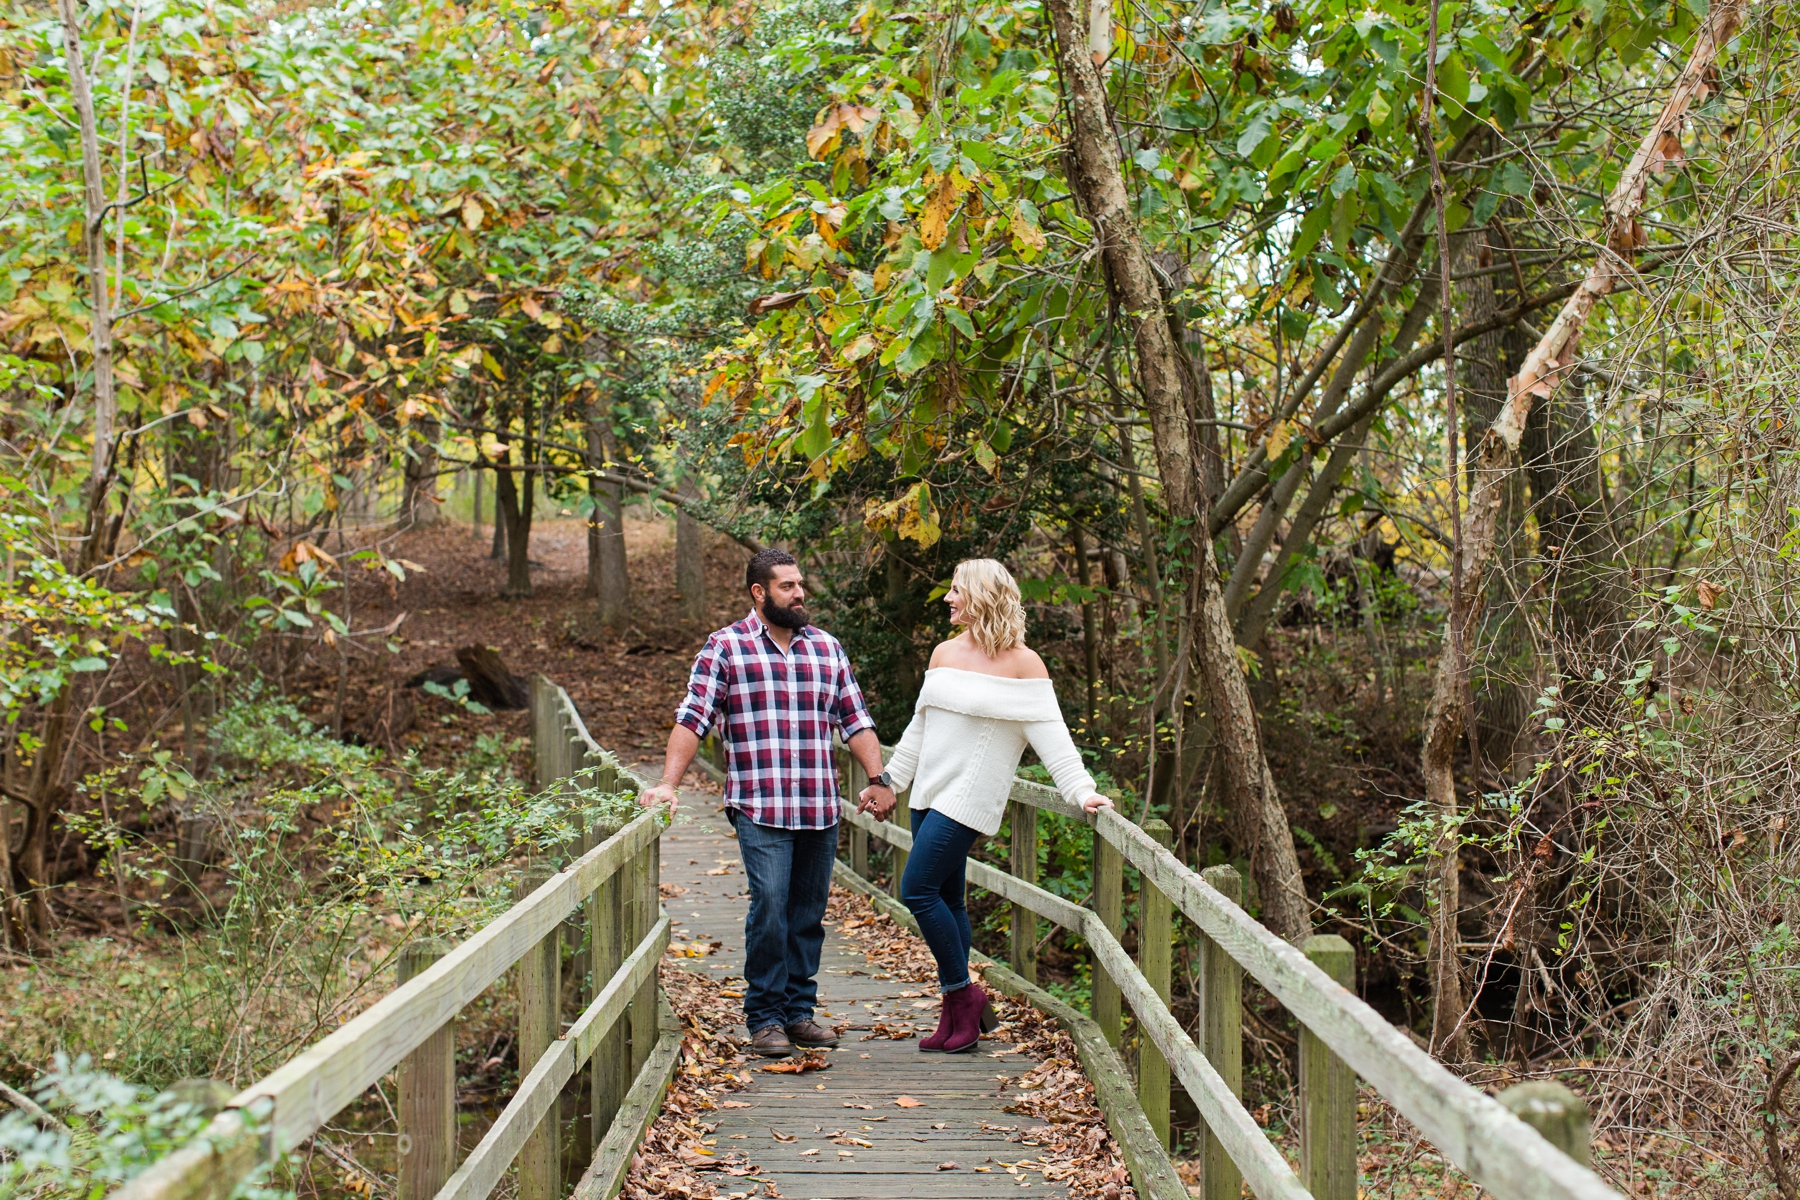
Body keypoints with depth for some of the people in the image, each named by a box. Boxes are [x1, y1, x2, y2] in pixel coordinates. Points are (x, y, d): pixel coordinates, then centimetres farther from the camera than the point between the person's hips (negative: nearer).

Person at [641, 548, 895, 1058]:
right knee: (770, 906, -11)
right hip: (759, 808, -4)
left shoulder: (826, 647, 14)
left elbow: (855, 719, 16)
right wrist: (667, 784, -14)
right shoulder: (726, 647, 1)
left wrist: (878, 779, 5)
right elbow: (693, 718, -4)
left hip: (821, 809, 5)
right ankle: (765, 1019, 2)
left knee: (809, 913, 7)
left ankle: (799, 1011, 18)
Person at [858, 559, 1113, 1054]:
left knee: (918, 891, -13)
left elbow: (1051, 735, -10)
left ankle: (963, 993, 2)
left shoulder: (1021, 663, -6)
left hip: (969, 797, -7)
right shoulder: (945, 653, 12)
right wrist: (887, 782, 19)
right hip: (930, 793, 7)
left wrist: (1082, 791, -19)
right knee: (945, 901, 8)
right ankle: (957, 1019, 15)